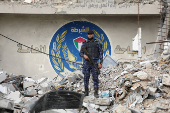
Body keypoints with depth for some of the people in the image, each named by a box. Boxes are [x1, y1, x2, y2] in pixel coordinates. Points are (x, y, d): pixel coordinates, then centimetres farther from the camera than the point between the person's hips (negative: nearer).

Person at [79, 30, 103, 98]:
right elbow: (80, 53, 8)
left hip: (95, 63, -2)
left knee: (95, 78, -5)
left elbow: (101, 53, 2)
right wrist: (84, 55, -17)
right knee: (86, 78, 2)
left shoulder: (97, 43, 3)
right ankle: (86, 92, 13)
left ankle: (96, 93, 1)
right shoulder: (84, 44, 10)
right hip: (87, 63, 2)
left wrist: (100, 63, -7)